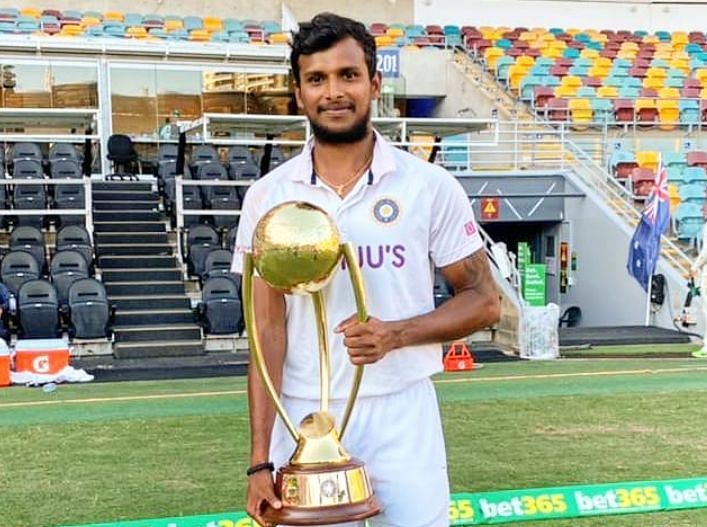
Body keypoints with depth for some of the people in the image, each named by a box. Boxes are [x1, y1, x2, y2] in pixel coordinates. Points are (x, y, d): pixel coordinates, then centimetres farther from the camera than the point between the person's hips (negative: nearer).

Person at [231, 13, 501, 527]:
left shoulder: (430, 186, -2)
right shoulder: (269, 196, 0)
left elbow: (484, 300, 2)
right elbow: (267, 332, -2)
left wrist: (397, 333, -15)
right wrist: (261, 461, -7)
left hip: (403, 416, 0)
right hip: (304, 421, 1)